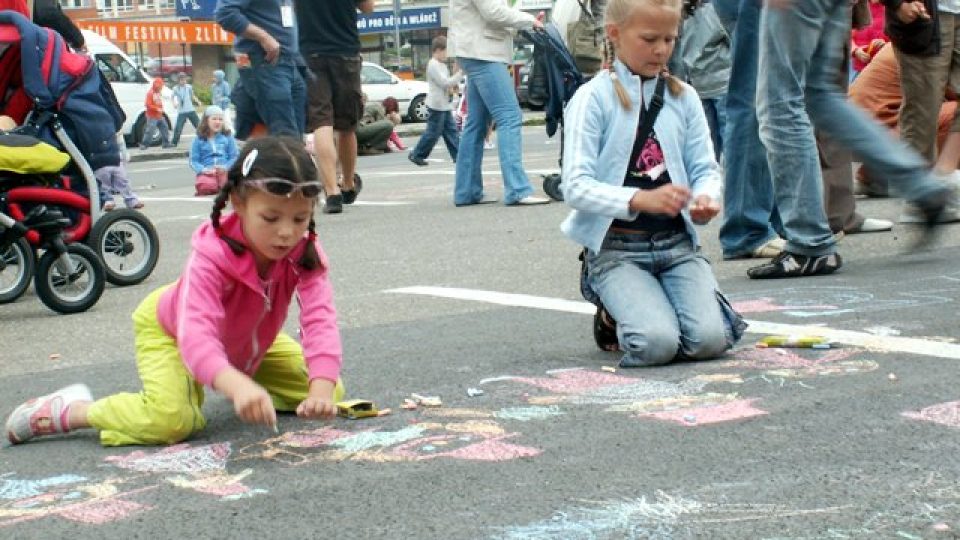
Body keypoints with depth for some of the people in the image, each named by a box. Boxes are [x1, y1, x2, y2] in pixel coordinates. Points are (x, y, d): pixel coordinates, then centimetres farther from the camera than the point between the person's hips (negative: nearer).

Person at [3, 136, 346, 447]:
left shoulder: (305, 254, -28)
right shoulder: (211, 256, -40)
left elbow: (319, 318, -39)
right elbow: (196, 335, -53)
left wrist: (321, 388, -57)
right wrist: (236, 385, -73)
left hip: (246, 339, 6)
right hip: (168, 330, -6)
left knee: (330, 390, 3)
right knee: (170, 420, -33)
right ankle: (71, 411, -9)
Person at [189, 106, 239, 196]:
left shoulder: (228, 137, 13)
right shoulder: (199, 140, 11)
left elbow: (234, 157, 8)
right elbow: (194, 161, 7)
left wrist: (225, 167, -11)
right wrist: (203, 169, -14)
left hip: (225, 171, 1)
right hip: (207, 173, -1)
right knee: (207, 185, -36)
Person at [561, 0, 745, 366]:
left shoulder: (683, 97, 8)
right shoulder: (593, 99, -6)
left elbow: (706, 168, 8)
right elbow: (576, 186, -13)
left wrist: (706, 198, -17)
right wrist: (641, 199, -28)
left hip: (677, 241, 4)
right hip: (616, 248, -4)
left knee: (709, 340, -19)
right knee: (658, 344, -25)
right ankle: (613, 319, 10)